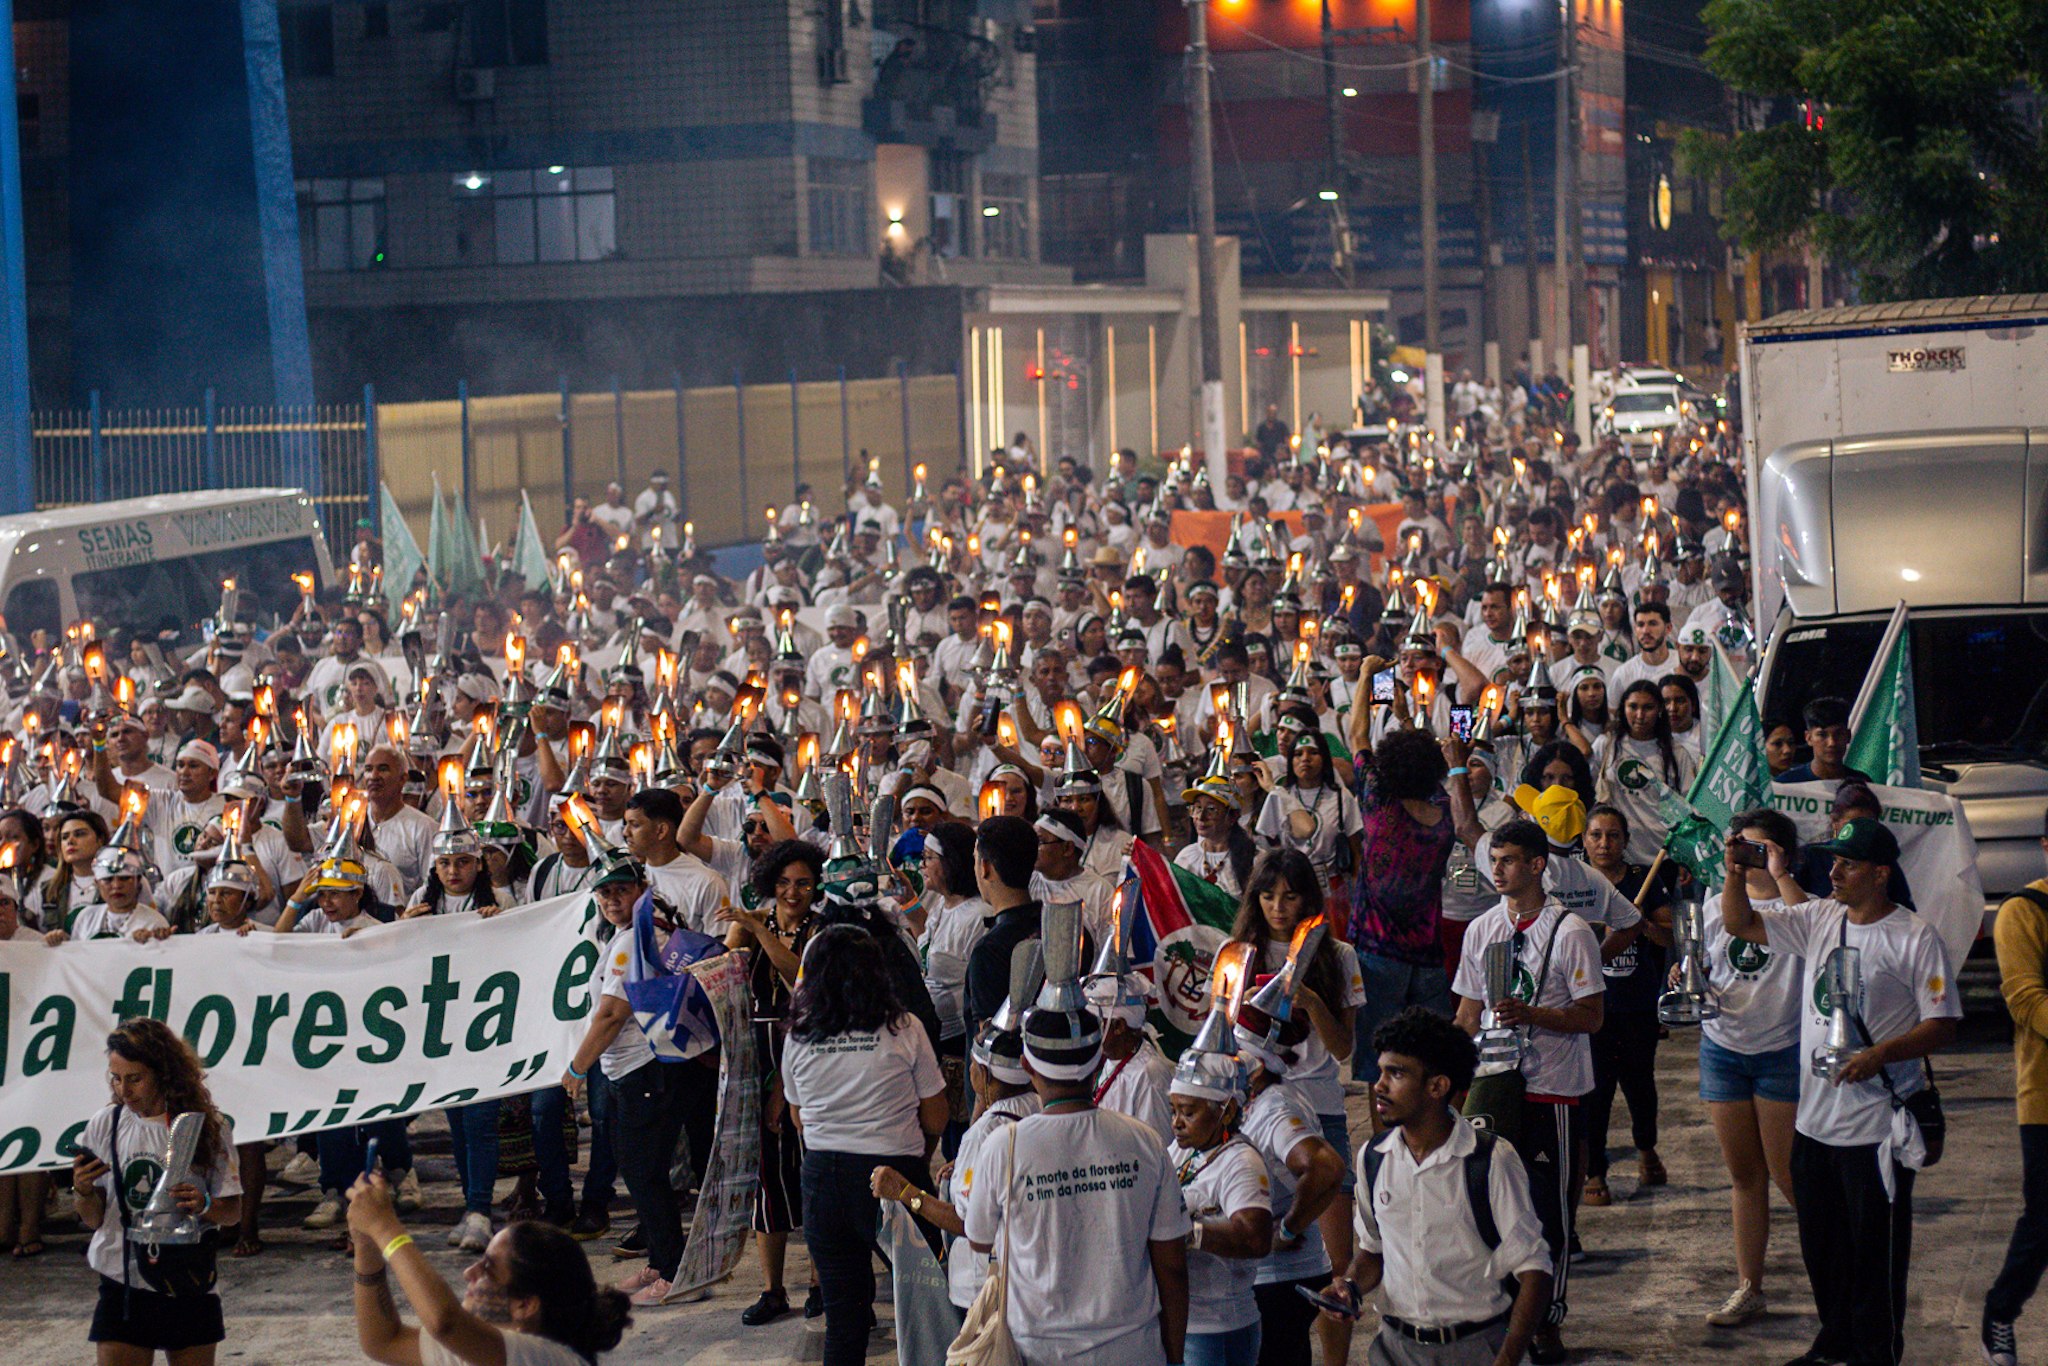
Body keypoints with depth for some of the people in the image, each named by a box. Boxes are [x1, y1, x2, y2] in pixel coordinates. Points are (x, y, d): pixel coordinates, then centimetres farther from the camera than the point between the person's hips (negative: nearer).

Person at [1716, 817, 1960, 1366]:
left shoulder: (1916, 938, -11)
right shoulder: (1820, 918, 7)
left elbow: (1942, 1026, -12)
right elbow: (1740, 923, 11)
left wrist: (1880, 1053, -26)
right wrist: (1736, 872, -7)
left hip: (1877, 1127, -7)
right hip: (1814, 1119, 7)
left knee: (1876, 1252, -1)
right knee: (1821, 1245, 18)